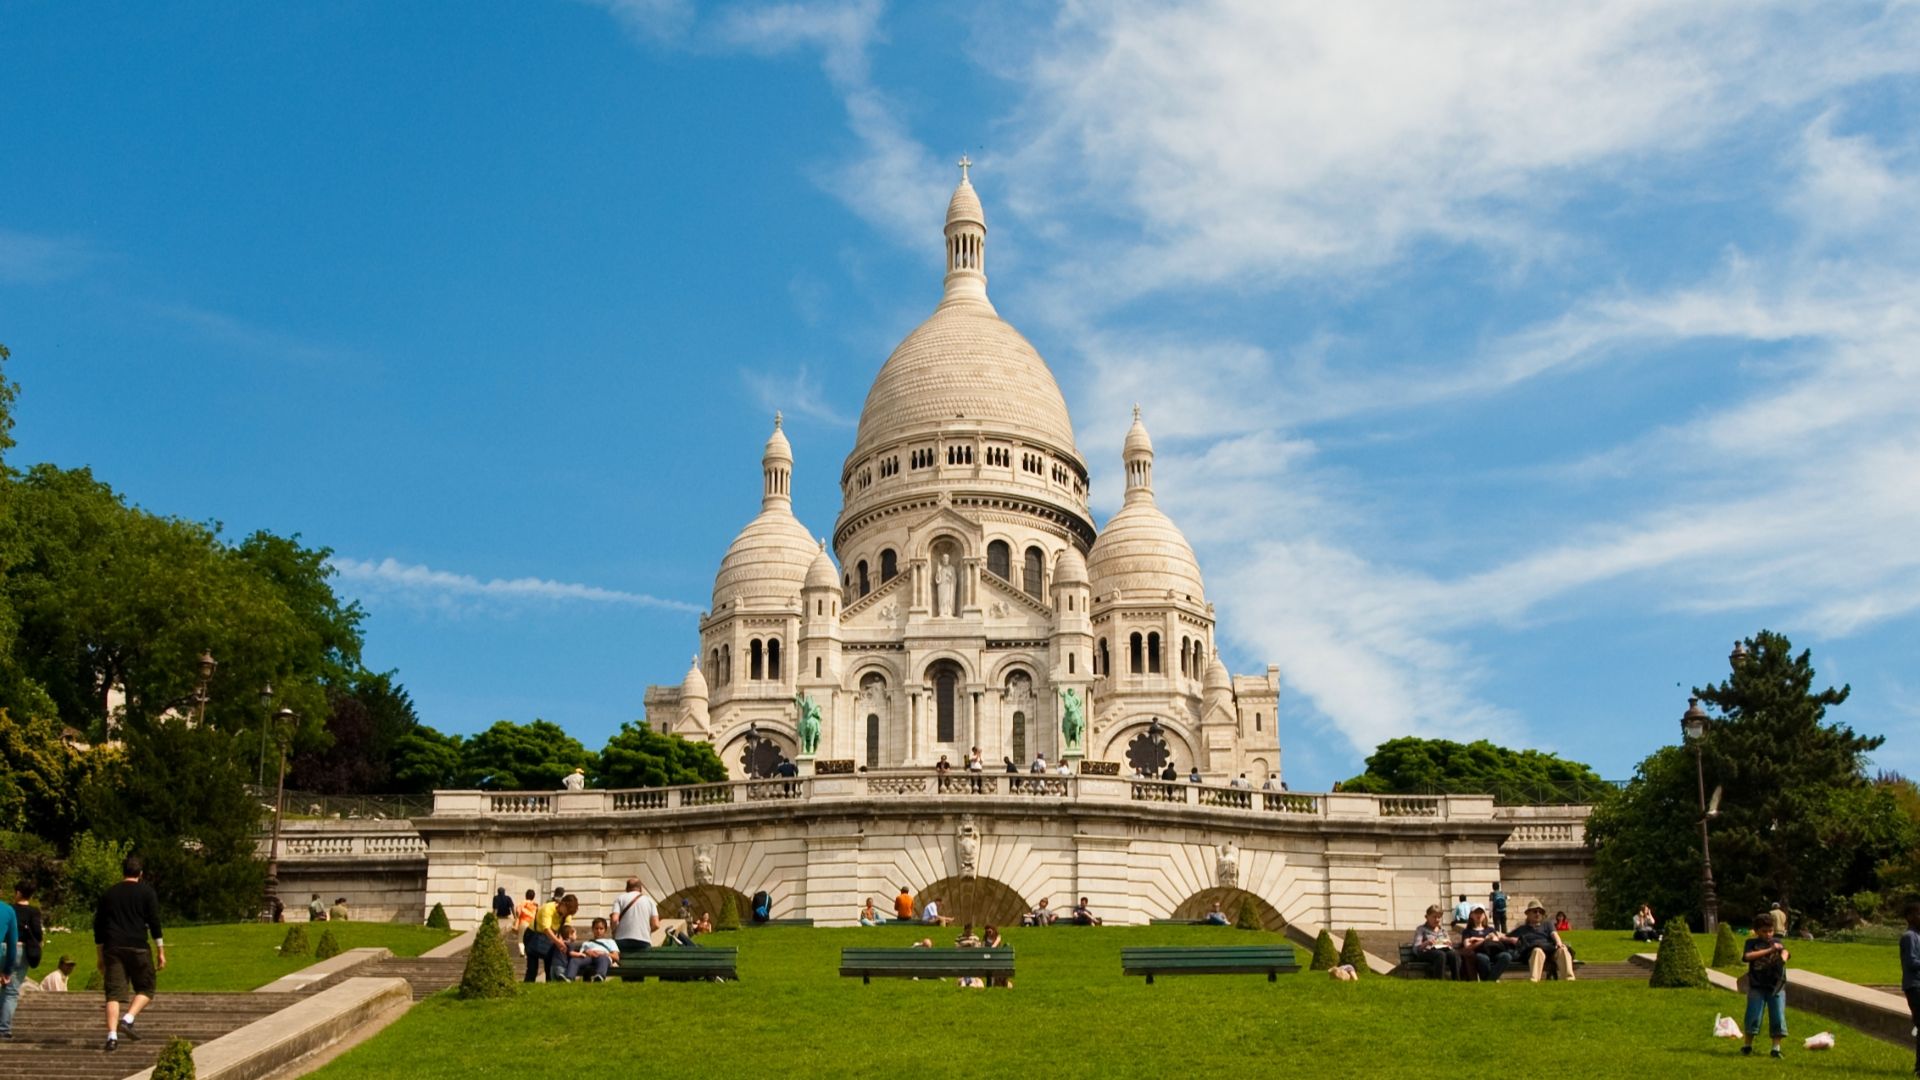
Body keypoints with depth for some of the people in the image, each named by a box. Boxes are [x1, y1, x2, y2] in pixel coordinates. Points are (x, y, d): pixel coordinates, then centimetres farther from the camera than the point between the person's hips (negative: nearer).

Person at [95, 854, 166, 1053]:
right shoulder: (147, 892, 3)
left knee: (113, 993, 1)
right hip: (138, 947, -3)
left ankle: (112, 1036, -10)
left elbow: (98, 926, 16)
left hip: (113, 948, 3)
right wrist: (161, 952, 1)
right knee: (145, 989, 10)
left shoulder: (108, 894, 15)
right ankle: (128, 1020, -12)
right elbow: (154, 922, -3)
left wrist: (101, 956, 23)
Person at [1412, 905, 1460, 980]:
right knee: (1441, 954, -39)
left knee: (1454, 954, -32)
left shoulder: (1442, 930, 24)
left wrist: (1449, 944, -7)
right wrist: (1426, 943, -23)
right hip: (1427, 953, -4)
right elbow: (1416, 949, -2)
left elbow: (1450, 946, 19)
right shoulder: (1421, 929, 10)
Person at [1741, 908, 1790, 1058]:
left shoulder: (1778, 942, 8)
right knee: (1753, 1016, 2)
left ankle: (1776, 1047, 7)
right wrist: (1769, 950, -21)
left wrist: (1783, 957, -38)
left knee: (1778, 1017, -1)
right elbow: (1747, 956, -16)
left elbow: (1785, 951, -12)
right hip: (1757, 986, -1)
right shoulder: (1752, 943, 2)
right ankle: (1748, 1045, 16)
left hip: (1777, 986, 2)